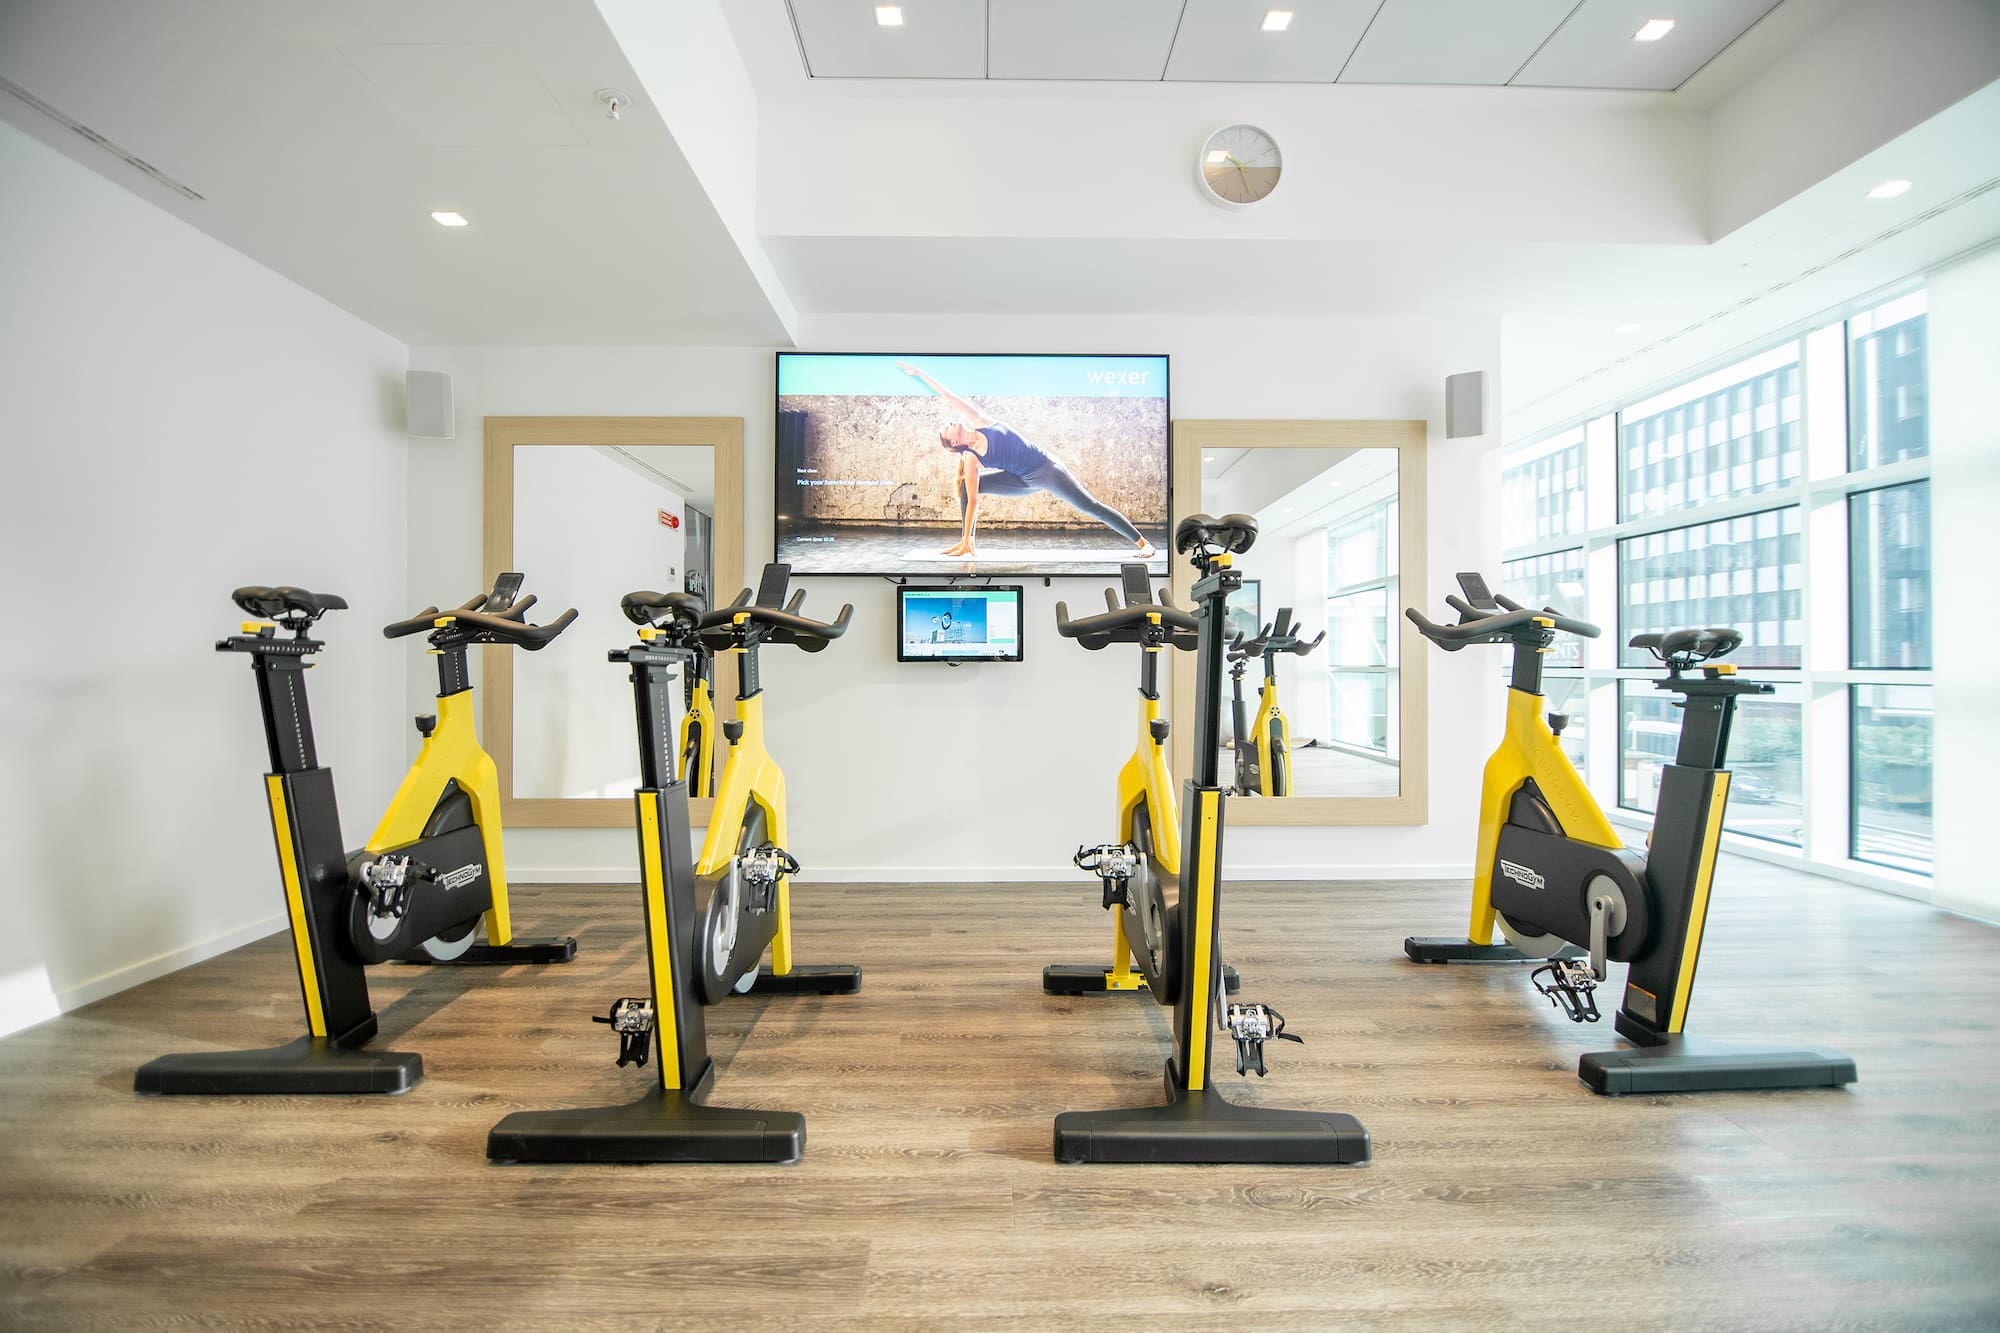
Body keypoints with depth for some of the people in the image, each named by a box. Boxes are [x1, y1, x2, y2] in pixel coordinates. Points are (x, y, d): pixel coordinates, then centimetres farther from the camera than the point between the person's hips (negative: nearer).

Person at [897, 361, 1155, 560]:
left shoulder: (979, 421, -9)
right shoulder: (971, 460, -8)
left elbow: (949, 398, -8)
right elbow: (971, 500, -10)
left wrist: (919, 373, -9)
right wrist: (966, 539, -14)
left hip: (1047, 468, -2)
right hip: (1025, 482, 2)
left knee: (1092, 507, -7)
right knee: (968, 486, -8)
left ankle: (1141, 542, -1)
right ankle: (968, 543, -5)